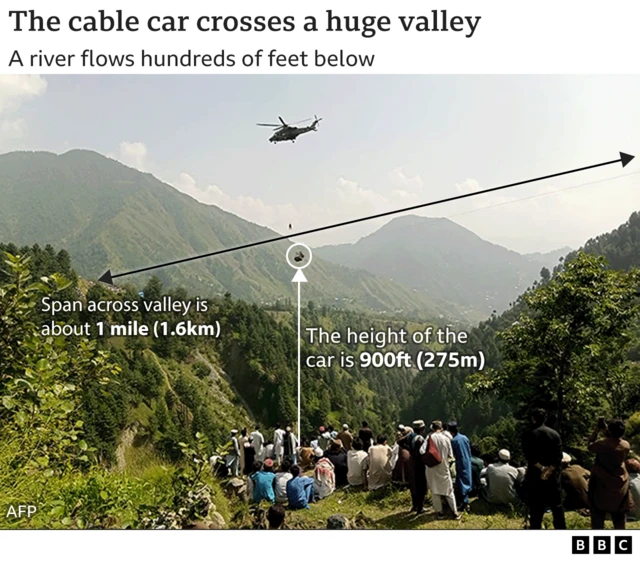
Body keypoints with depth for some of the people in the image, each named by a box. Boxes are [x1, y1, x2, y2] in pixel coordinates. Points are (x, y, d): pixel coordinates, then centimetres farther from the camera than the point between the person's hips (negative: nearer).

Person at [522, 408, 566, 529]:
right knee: (557, 505, 13)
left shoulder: (528, 435, -5)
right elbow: (558, 456, -6)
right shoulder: (555, 434, 4)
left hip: (535, 475, -3)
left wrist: (541, 468, -16)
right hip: (553, 475, 3)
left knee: (535, 508, 4)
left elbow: (529, 456, -15)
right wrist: (550, 469, -13)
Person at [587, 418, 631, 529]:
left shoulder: (602, 443, -20)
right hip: (620, 485, 3)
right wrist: (606, 433, 7)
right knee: (619, 514, 15)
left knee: (598, 511, 10)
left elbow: (590, 446, 0)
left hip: (601, 484, -3)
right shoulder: (626, 445, -11)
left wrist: (596, 431, 5)